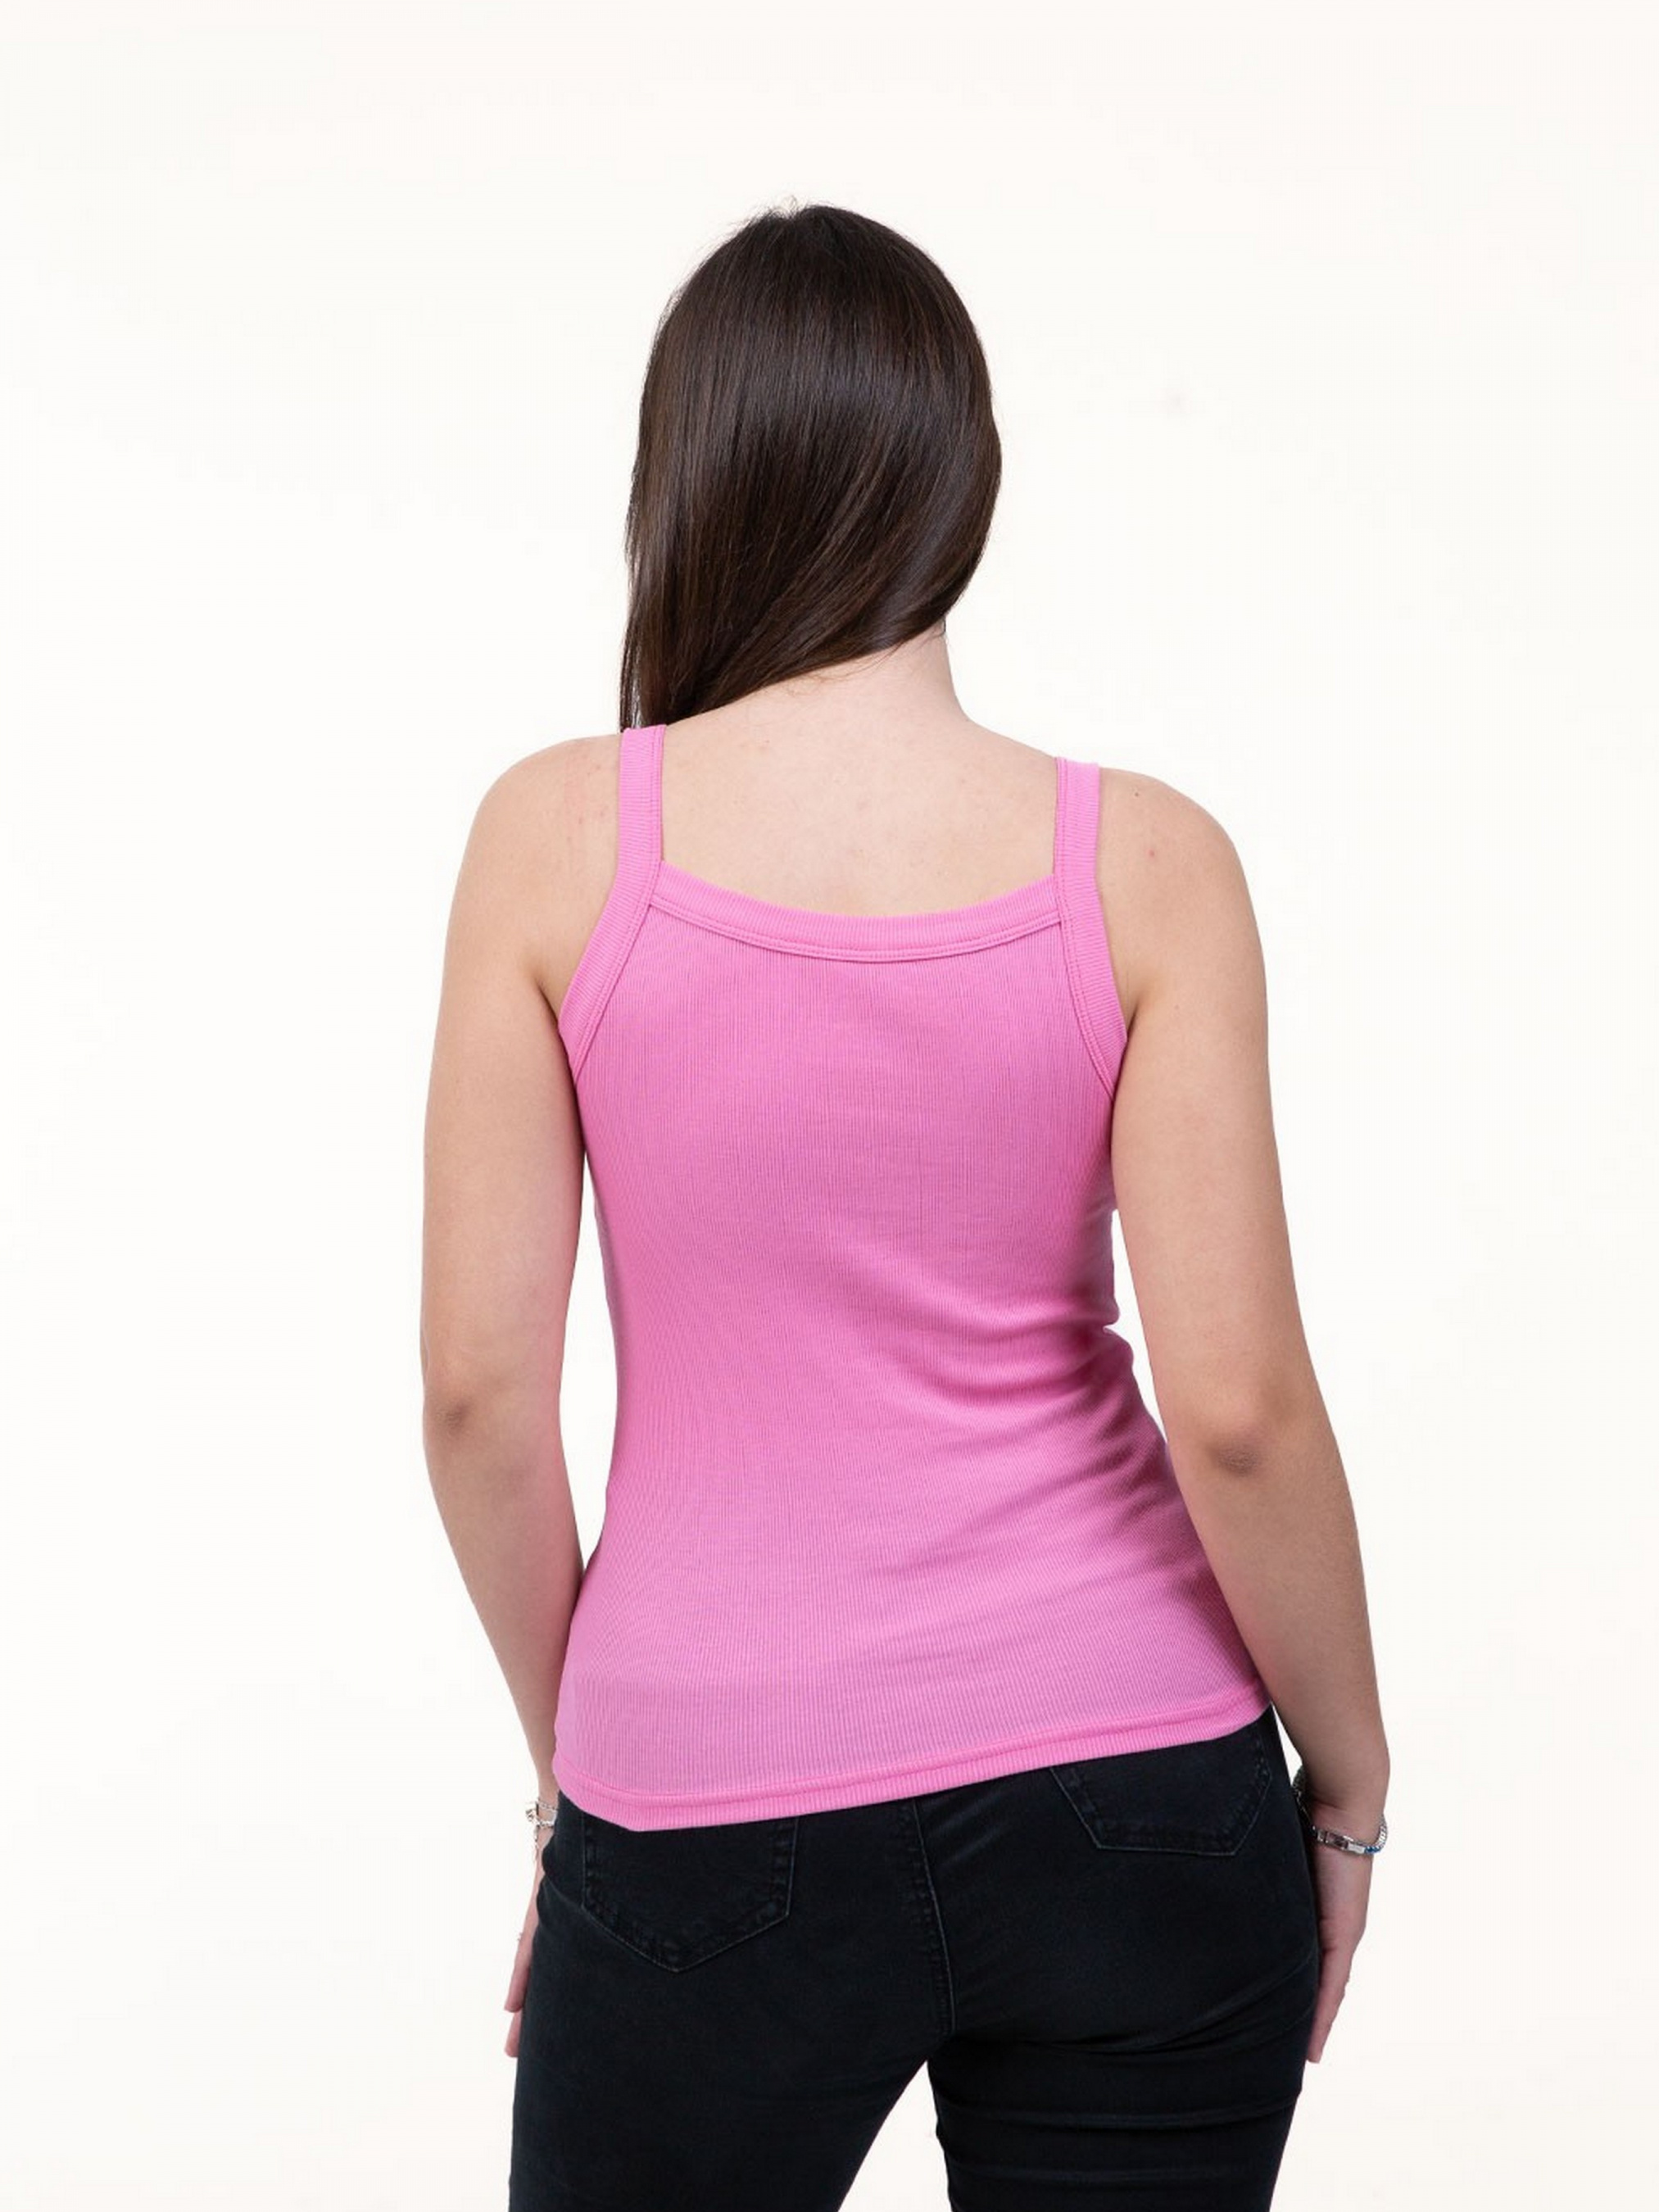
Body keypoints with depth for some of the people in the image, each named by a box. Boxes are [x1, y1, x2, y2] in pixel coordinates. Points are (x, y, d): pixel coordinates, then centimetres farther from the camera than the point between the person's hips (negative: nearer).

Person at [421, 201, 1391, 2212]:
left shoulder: (560, 837, -6)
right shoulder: (1143, 861, -6)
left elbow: (477, 1387, -5)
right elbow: (1236, 1409, -10)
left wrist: (569, 1750, 9)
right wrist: (1348, 1782, 5)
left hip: (714, 1814, 0)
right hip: (1132, 1795, 1)